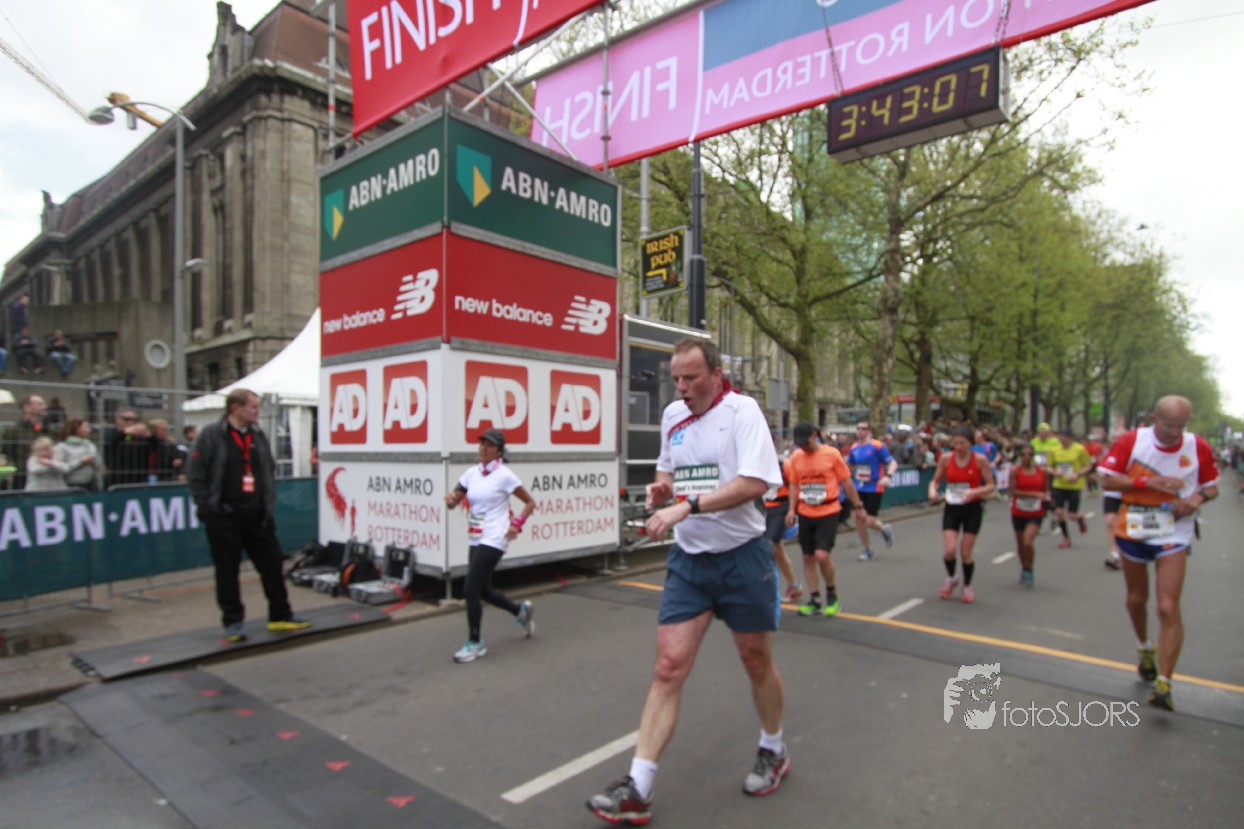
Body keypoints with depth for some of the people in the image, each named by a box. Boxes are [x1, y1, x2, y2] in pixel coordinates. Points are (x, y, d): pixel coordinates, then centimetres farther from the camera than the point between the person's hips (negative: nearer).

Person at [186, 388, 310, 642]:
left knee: (271, 562, 6)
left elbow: (269, 473, 15)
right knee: (227, 570, 3)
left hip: (256, 515, 5)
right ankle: (233, 622, 16)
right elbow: (195, 474, -6)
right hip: (224, 516, -5)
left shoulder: (258, 436, 10)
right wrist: (206, 506, -11)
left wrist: (269, 509, 8)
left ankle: (280, 616, 17)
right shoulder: (211, 435, -6)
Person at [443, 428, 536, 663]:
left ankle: (474, 643, 5)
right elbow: (455, 500, 10)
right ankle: (520, 611, 40)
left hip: (493, 540, -7)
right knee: (483, 590, 15)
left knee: (470, 589, -11)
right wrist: (451, 498, -13)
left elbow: (530, 502, -2)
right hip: (476, 539, 7)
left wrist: (517, 524, -14)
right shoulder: (471, 473, 7)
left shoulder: (504, 475, -9)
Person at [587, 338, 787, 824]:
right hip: (687, 558, 4)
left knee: (757, 661, 14)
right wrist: (661, 486, -2)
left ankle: (773, 751, 40)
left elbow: (755, 482, -23)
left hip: (741, 556, -4)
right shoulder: (672, 415, 6)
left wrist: (687, 506, -28)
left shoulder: (741, 410, -12)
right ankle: (637, 790, 4)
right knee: (669, 666, -1)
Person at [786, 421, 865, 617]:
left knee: (822, 555, -14)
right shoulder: (796, 457, 3)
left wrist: (858, 507, 4)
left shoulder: (832, 454, -6)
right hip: (805, 514, 4)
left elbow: (847, 482, 1)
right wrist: (791, 509, 2)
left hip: (828, 513, -4)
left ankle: (832, 594, 12)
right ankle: (814, 600, 20)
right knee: (808, 558, 7)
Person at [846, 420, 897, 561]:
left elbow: (893, 463, -12)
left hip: (874, 488, -5)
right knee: (859, 520, 2)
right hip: (859, 488, 5)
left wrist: (888, 476, -29)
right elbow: (849, 466, 19)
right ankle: (867, 550, 21)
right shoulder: (854, 448, 5)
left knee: (870, 521, -7)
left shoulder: (877, 446, -11)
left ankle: (885, 529, 29)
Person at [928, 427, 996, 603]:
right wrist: (933, 491, -15)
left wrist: (974, 492, -25)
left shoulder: (980, 460, -9)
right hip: (951, 509, 1)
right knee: (949, 550, -11)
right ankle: (951, 578, 22)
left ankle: (967, 586, 28)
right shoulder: (946, 458, -4)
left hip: (972, 509, -1)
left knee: (965, 552, 1)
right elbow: (935, 480, 7)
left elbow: (990, 486, -6)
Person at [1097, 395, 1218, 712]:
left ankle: (1163, 684, -2)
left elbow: (1211, 487, 8)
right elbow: (1107, 480, -10)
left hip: (1174, 534, -1)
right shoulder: (1130, 441, -9)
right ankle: (1145, 649, 45)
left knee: (1168, 608, -10)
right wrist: (1149, 482, -21)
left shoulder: (1198, 447, -5)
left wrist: (1197, 499, -14)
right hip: (1133, 530, 1)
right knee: (1136, 599, 17)